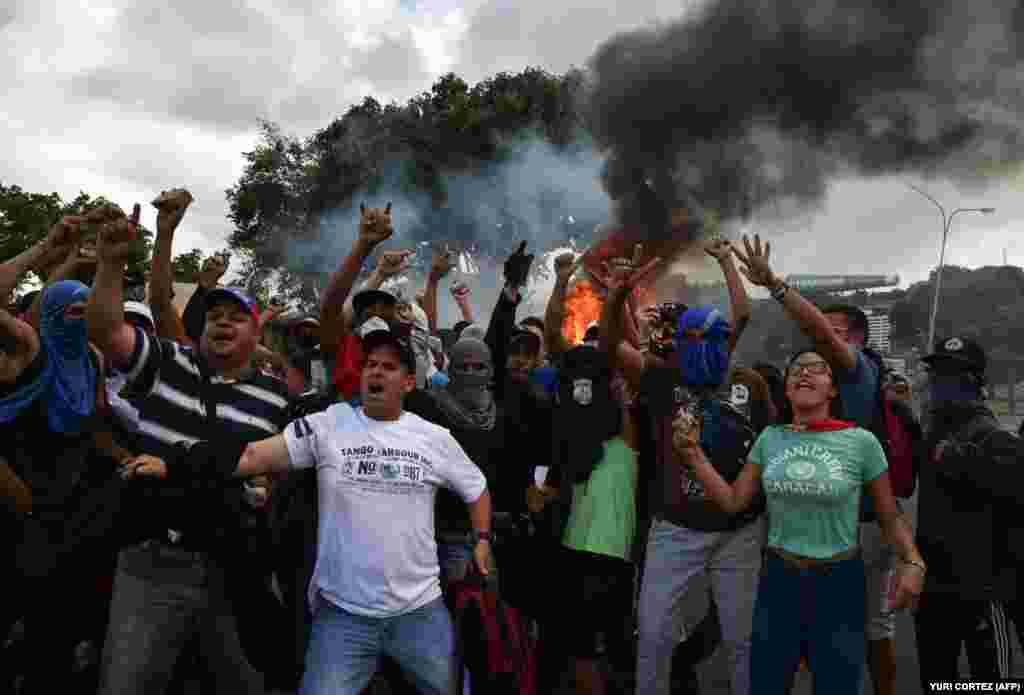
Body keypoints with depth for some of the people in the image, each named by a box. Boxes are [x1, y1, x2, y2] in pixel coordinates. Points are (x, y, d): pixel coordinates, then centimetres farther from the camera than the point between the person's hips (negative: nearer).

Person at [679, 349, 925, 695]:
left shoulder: (861, 441, -9)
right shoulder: (770, 438, 1)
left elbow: (890, 516, -1)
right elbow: (733, 501, 3)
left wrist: (912, 561, -18)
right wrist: (693, 453, -4)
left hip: (839, 582, -3)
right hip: (777, 578, 3)